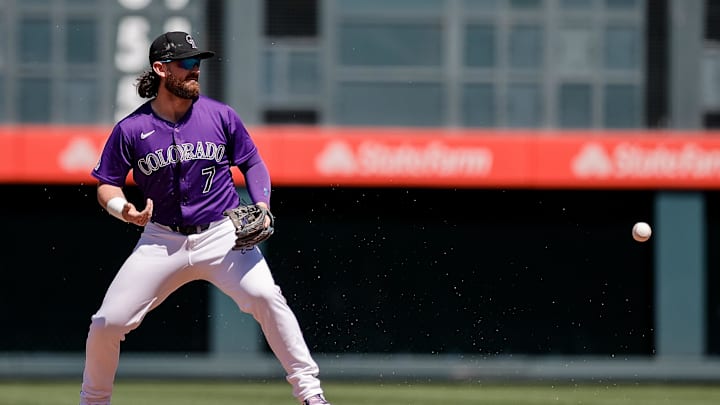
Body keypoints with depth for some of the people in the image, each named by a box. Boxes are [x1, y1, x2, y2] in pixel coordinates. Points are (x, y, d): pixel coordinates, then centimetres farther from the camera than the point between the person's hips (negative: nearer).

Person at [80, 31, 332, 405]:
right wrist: (122, 208, -17)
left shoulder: (220, 116, -2)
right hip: (162, 241, 1)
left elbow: (253, 163, 10)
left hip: (222, 236, -1)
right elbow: (107, 184, 5)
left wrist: (261, 206, -7)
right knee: (107, 322, -5)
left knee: (264, 296, -25)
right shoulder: (130, 130, -4)